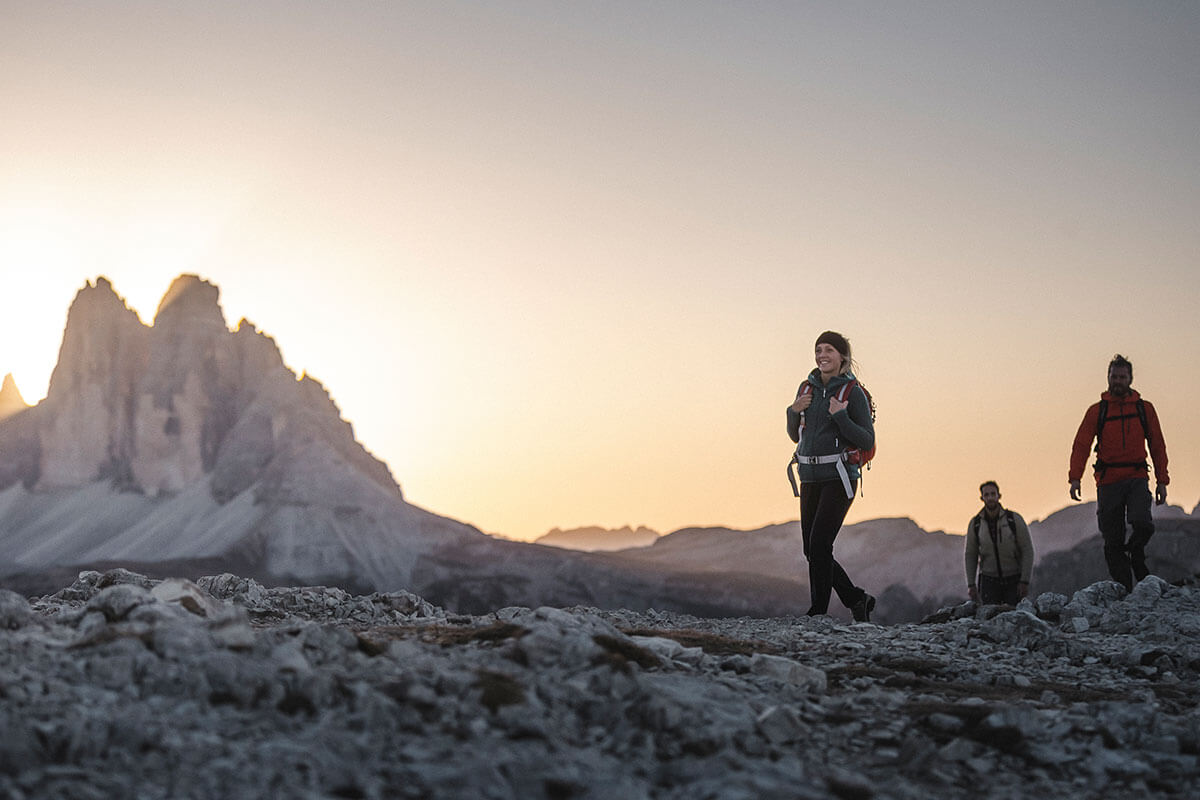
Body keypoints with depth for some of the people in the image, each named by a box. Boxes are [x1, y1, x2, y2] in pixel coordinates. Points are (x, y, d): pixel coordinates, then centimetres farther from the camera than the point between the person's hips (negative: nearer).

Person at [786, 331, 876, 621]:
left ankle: (818, 613, -8)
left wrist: (840, 416, -20)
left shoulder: (853, 392, -6)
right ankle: (857, 600, 21)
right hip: (810, 477, 6)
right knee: (812, 550, 6)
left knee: (819, 544, -15)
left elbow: (867, 442, -8)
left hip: (839, 477, -6)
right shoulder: (807, 387, 10)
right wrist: (794, 411, -2)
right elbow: (796, 436, 17)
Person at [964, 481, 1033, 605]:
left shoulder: (1014, 519, -11)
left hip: (1014, 580, -1)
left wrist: (1025, 581, -16)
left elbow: (1027, 550, -10)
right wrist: (970, 584, -4)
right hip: (989, 580, 1)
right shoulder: (975, 524, -5)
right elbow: (970, 555, 3)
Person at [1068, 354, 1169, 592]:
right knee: (1112, 541, 0)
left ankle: (1136, 554, 7)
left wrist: (1162, 481, 6)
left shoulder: (1144, 409, 9)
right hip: (1108, 481, 0)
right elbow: (1081, 445, -1)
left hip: (1137, 478, 0)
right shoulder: (1097, 411, 6)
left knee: (1142, 522, -25)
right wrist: (1075, 478, -14)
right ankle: (1124, 591, 8)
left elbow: (1157, 447, 13)